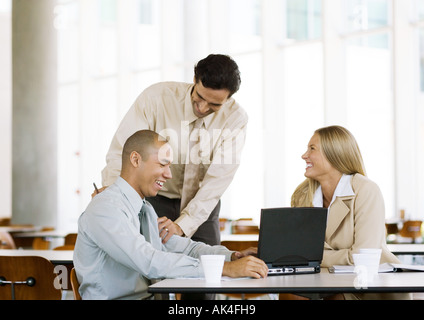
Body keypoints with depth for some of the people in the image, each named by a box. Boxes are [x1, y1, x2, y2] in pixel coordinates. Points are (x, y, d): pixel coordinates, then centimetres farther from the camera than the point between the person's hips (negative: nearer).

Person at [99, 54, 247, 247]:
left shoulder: (235, 118, -15)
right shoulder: (156, 97, -18)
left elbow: (219, 178, -20)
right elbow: (121, 151, -18)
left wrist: (182, 225, -29)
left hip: (201, 206, 2)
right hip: (154, 200, -1)